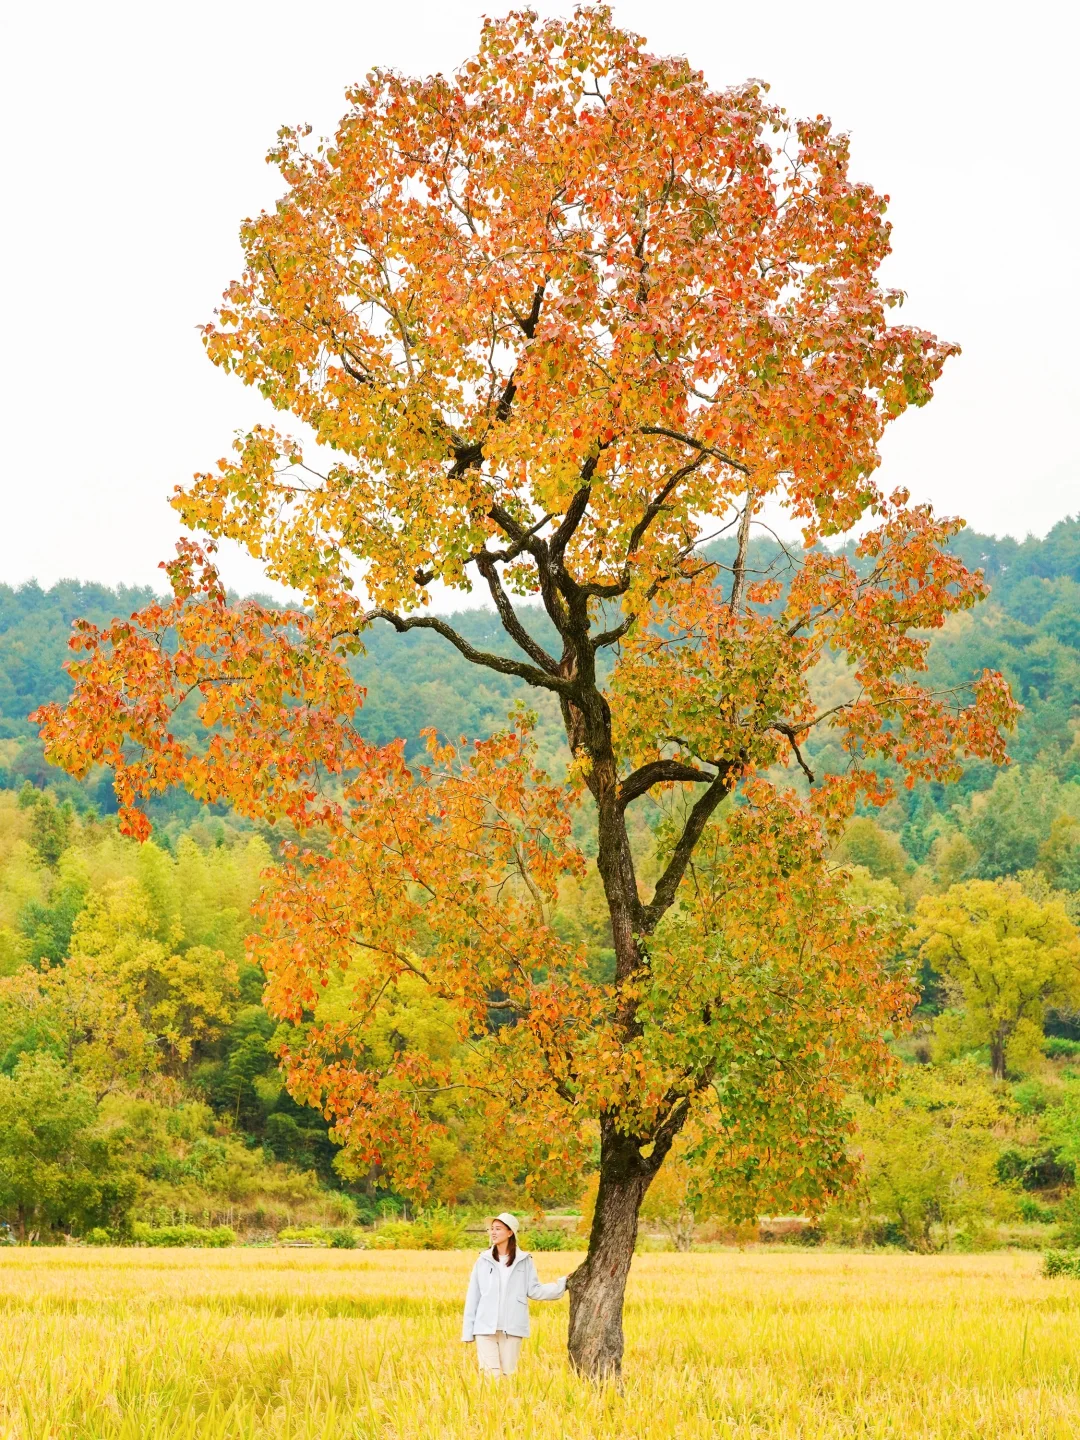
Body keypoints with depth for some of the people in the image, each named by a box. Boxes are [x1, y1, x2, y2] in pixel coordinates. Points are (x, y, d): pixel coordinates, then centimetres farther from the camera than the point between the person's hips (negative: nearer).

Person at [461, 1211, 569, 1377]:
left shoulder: (524, 1260, 6)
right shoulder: (483, 1260, 6)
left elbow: (534, 1291, 4)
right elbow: (473, 1297, 7)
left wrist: (562, 1283, -6)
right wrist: (468, 1332, 5)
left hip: (512, 1328, 0)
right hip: (485, 1327, 0)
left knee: (508, 1374, 3)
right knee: (491, 1374, -8)